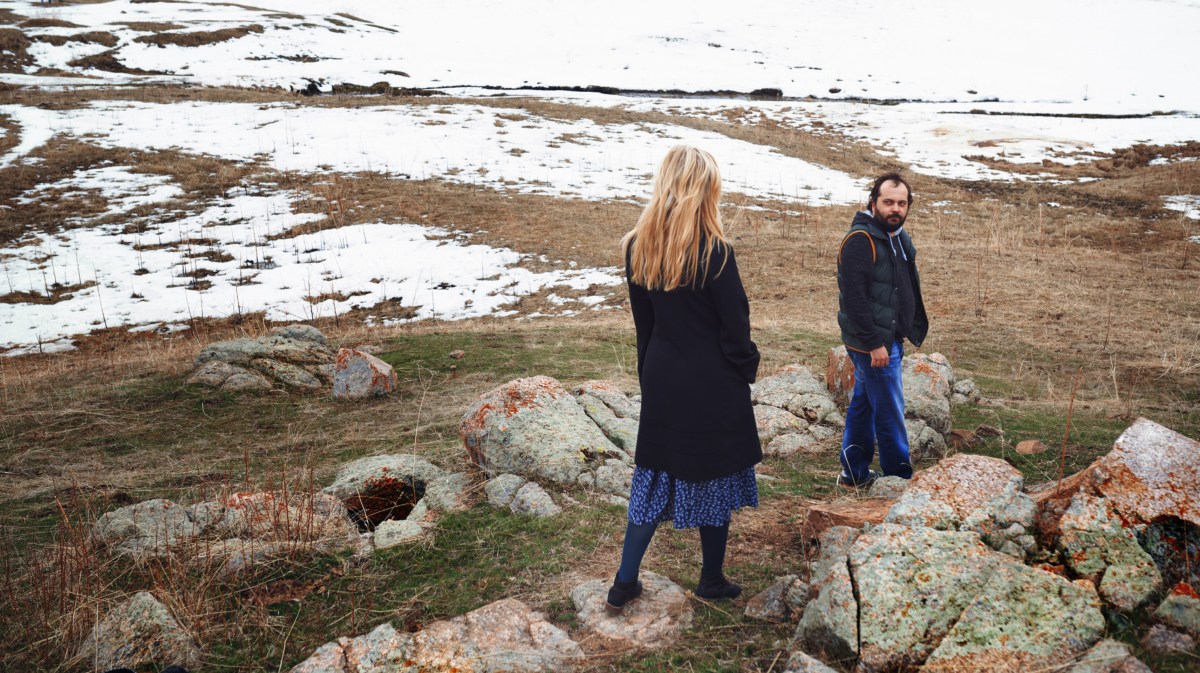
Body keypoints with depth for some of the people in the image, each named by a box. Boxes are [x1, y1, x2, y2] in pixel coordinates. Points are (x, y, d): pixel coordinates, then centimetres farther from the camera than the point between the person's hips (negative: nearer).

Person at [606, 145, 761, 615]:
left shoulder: (637, 247, -2)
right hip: (713, 384, -5)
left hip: (661, 380, 5)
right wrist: (746, 369, 5)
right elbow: (735, 324, -12)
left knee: (655, 476, 15)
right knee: (714, 478, 12)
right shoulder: (713, 251, -18)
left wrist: (650, 375, 15)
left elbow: (643, 321, 6)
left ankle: (624, 584, 17)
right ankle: (712, 581, 27)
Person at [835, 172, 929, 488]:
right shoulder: (861, 239, -17)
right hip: (873, 343, -9)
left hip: (889, 338, 9)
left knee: (864, 405, 16)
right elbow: (854, 297, -23)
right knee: (890, 412, -2)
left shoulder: (899, 237, 12)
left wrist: (910, 331, 14)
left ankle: (854, 473, 26)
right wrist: (874, 343, -23)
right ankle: (900, 479, 9)